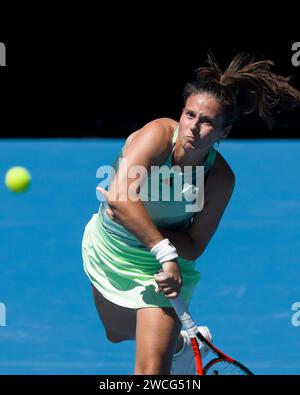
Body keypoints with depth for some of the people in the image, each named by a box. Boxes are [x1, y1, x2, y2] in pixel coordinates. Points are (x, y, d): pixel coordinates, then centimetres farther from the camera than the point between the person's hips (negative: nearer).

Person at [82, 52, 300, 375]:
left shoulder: (220, 179, -21)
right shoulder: (159, 134, -29)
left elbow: (193, 248, -20)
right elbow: (121, 196, -42)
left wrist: (131, 216, -31)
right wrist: (165, 252, -47)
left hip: (158, 273, -1)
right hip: (106, 250, 1)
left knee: (153, 370, -14)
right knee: (117, 335, 28)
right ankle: (180, 343, 57)